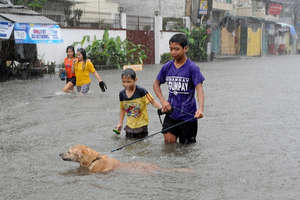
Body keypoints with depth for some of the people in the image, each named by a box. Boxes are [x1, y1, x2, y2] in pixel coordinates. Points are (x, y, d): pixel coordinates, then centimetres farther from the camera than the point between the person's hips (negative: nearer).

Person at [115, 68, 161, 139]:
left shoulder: (141, 91, -19)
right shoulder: (122, 94, -4)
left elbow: (153, 101, -19)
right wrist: (120, 123, 9)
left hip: (141, 124, -4)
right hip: (129, 125, 4)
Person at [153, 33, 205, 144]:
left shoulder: (192, 68, -12)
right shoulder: (167, 67, 2)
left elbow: (199, 88, -21)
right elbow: (156, 84, 15)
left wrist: (200, 109, -37)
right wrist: (163, 101, -2)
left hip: (188, 116, -3)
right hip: (171, 113, 3)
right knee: (169, 142, -3)